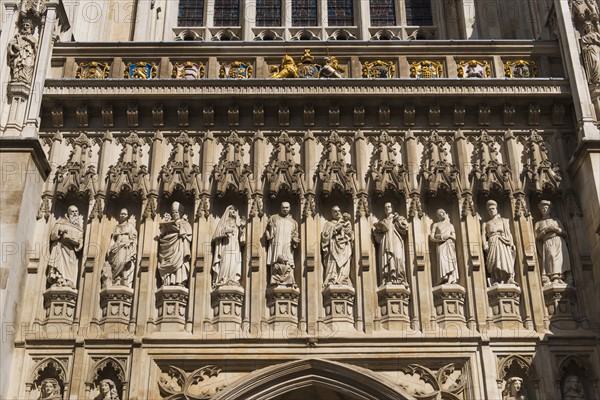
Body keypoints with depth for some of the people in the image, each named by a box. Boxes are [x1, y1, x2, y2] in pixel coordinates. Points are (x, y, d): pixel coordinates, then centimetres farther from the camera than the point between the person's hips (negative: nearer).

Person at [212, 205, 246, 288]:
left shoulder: (237, 222, 23)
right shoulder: (224, 221, 16)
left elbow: (241, 236, 14)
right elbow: (218, 233, 4)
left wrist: (242, 226, 0)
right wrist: (225, 232, -13)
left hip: (235, 246, 3)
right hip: (226, 246, -3)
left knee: (234, 263, -12)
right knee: (225, 262, -17)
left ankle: (233, 280, -16)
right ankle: (222, 280, -20)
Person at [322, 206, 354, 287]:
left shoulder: (346, 223, 25)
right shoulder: (329, 224, 16)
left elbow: (352, 237, 18)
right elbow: (325, 235, 2)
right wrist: (335, 229, -7)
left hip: (345, 250, 3)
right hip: (333, 248, -3)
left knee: (344, 270, -11)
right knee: (333, 267, -18)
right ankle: (330, 284, -26)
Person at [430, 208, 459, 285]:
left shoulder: (450, 225, 26)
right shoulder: (435, 225, 19)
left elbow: (454, 238, 16)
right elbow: (431, 237, 7)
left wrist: (449, 236, -5)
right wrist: (438, 239, -12)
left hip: (450, 245, 2)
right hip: (440, 245, -2)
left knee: (451, 262, -15)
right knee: (442, 261, -22)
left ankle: (451, 280, -22)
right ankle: (444, 279, -33)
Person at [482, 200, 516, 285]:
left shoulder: (503, 220, 25)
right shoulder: (486, 223, 25)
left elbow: (508, 233, 15)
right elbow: (483, 235, 11)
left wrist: (511, 243, -1)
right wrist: (485, 245, -7)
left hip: (503, 243, 0)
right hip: (492, 243, 0)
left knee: (505, 259, -19)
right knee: (494, 262, -16)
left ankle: (510, 278, -28)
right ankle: (496, 281, -25)